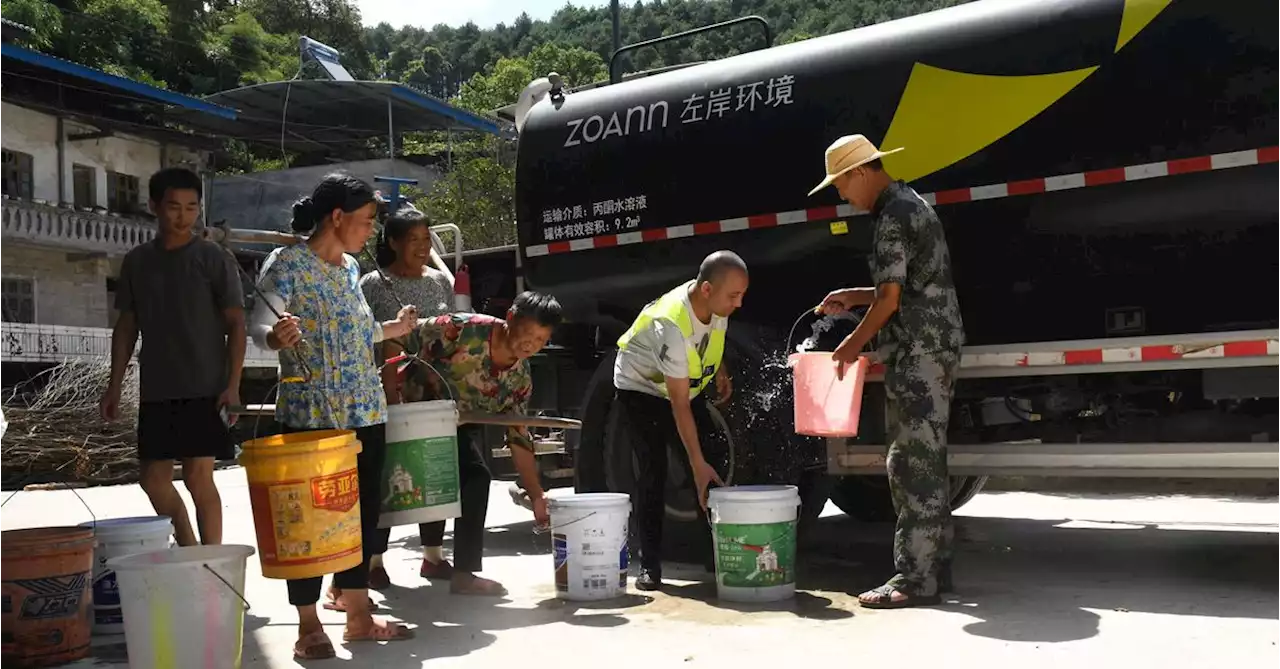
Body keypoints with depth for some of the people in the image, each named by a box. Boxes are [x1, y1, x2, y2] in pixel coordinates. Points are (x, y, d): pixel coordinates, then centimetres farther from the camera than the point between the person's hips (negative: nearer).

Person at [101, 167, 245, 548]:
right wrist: (114, 386, 10)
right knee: (154, 478, 8)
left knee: (198, 477, -5)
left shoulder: (214, 259, -3)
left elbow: (236, 324, -5)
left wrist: (232, 384, -13)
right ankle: (189, 553, 24)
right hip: (155, 391, 5)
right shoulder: (136, 262, 9)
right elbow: (126, 327, 14)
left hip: (204, 390, -5)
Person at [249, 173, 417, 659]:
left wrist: (392, 330, 32)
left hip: (364, 411, 7)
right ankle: (308, 625, 11)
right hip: (310, 414, -7)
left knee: (363, 511, 11)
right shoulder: (287, 263, -9)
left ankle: (358, 614, 22)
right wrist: (276, 335, -44)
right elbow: (260, 322, -22)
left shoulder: (350, 267, 13)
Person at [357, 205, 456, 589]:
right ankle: (373, 560, 9)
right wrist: (382, 389, -14)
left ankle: (433, 554, 22)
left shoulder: (441, 281, 11)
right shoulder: (373, 285, -2)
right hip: (389, 396, -5)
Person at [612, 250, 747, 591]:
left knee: (711, 465, 1)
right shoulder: (671, 325, -39)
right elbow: (679, 404, -36)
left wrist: (720, 372, 1)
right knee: (653, 473, -14)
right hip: (641, 388, -7)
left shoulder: (716, 303, -18)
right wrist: (698, 464, -36)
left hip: (687, 387, 7)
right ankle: (649, 565, -6)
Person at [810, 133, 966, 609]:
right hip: (934, 350, 11)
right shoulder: (911, 205, 19)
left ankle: (916, 577, -4)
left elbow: (891, 298, -16)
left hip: (918, 352, -11)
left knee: (912, 464, -8)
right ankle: (934, 566, 19)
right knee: (924, 462, 13)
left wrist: (855, 342, -3)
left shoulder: (894, 216, -13)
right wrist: (853, 297, 18)